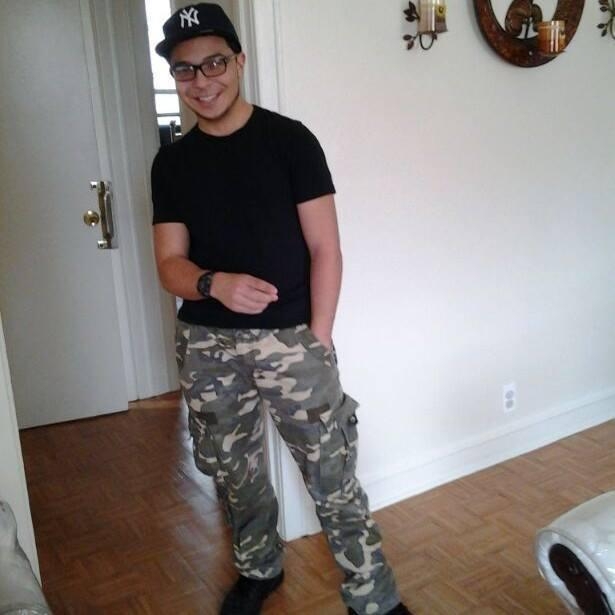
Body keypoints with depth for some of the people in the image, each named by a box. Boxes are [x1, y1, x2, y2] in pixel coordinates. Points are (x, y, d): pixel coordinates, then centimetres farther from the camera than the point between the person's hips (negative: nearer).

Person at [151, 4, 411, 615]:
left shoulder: (289, 140, -4)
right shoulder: (171, 162, 6)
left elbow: (324, 248, -5)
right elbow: (170, 263, 2)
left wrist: (317, 340, -10)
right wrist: (215, 283, -20)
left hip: (291, 337, -3)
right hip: (206, 345, 4)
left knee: (333, 478, 0)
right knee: (236, 473, 18)